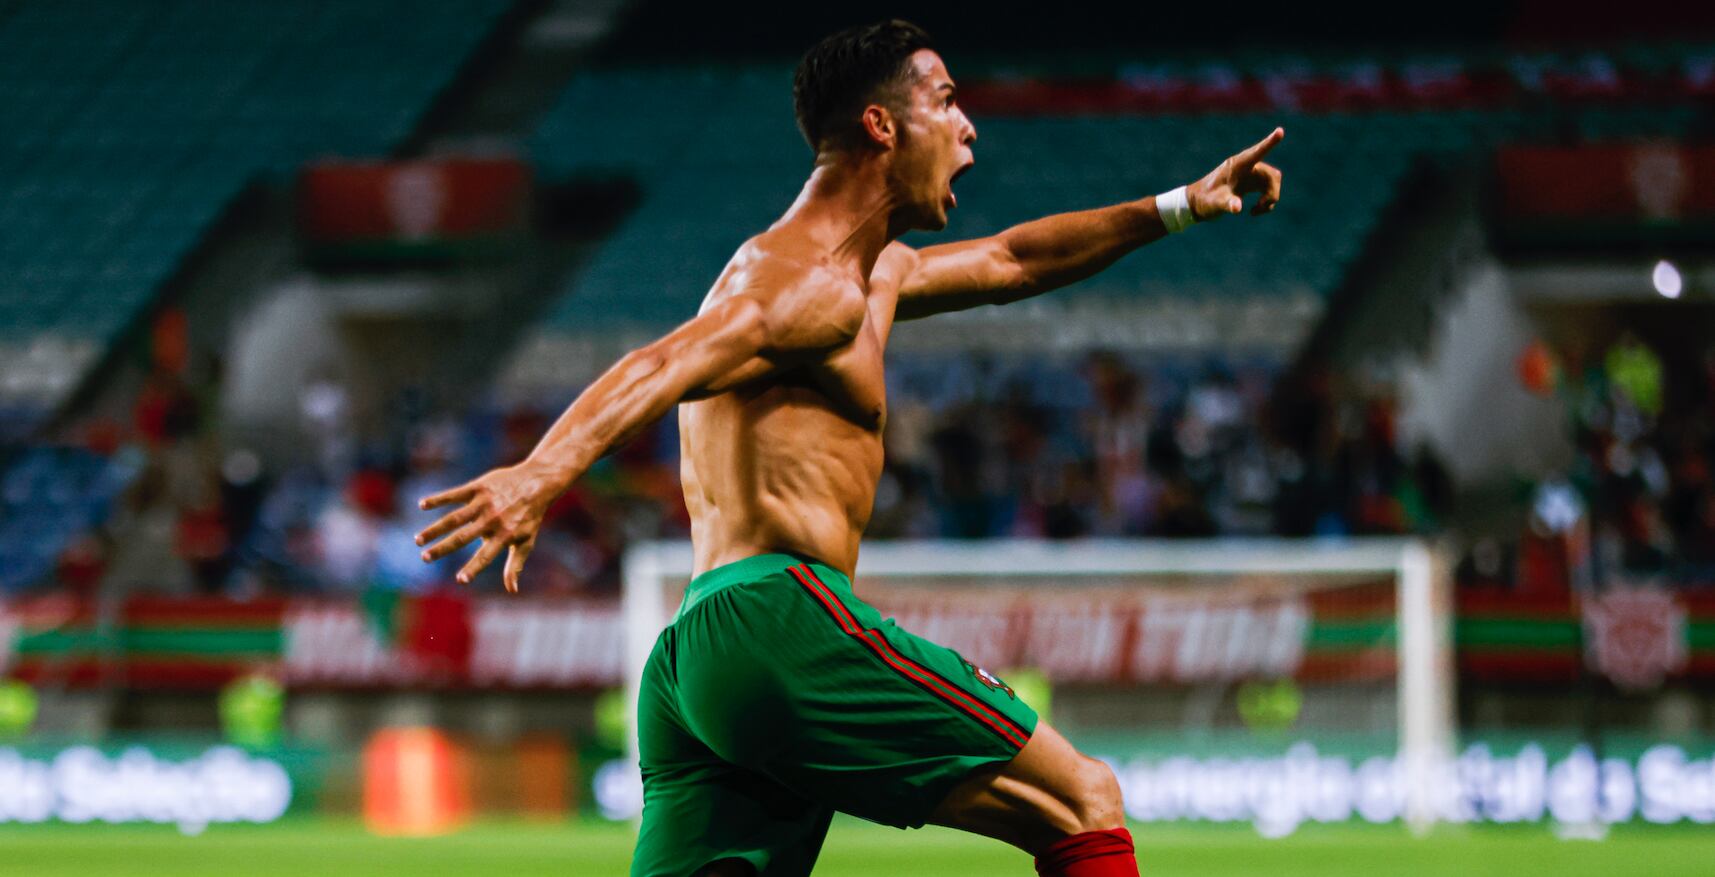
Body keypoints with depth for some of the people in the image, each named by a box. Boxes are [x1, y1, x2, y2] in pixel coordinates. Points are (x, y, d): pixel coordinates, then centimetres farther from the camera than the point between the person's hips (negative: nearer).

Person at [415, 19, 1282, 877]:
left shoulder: (873, 272, 28)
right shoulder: (811, 284, -5)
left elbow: (1008, 261, 45)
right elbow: (662, 367, -23)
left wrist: (1178, 208, 45)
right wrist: (542, 472, -40)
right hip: (779, 620, -10)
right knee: (1084, 805, -3)